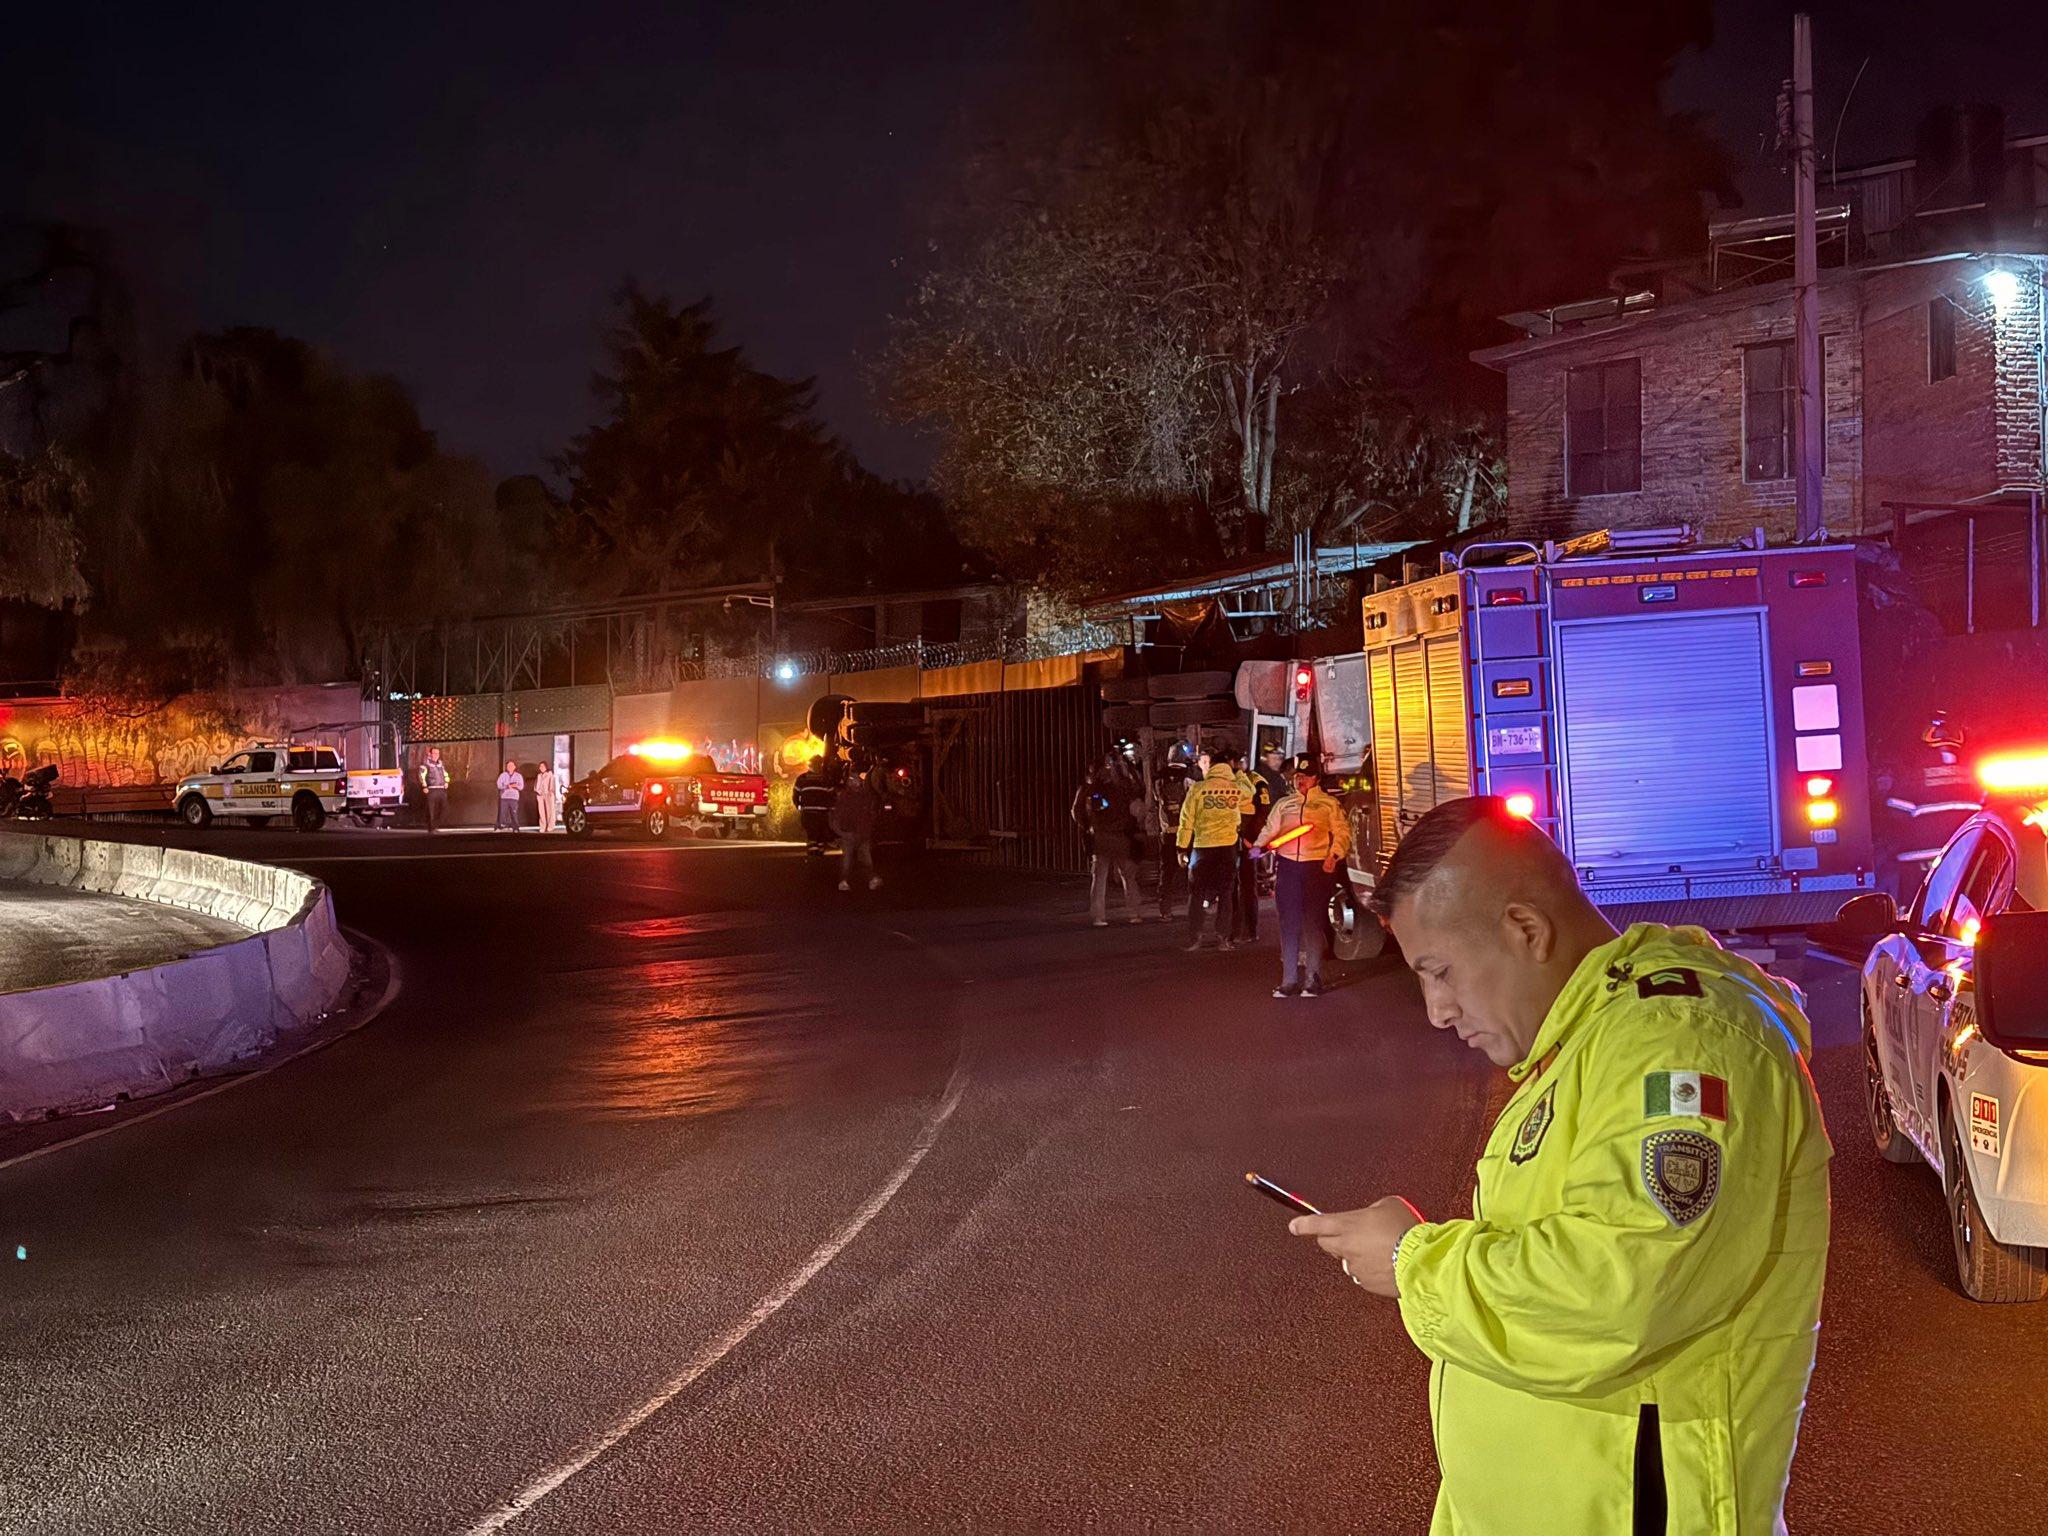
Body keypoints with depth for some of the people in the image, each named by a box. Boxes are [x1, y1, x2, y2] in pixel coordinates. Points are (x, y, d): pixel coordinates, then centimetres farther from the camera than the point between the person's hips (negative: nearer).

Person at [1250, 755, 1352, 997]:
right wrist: (1259, 846, 0)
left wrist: (1334, 856, -13)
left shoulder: (1329, 804, 9)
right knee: (1289, 925, 3)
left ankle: (1313, 981, 1)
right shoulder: (1284, 805, 20)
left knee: (1313, 924, -4)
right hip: (1287, 867, 3)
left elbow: (1342, 833, 2)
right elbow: (1269, 830, 20)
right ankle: (1289, 981, 8)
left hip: (1318, 867, -3)